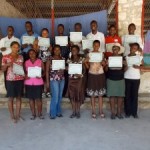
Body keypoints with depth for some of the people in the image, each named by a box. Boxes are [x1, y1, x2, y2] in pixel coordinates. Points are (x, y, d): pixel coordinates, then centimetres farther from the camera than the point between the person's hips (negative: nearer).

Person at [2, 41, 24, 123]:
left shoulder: (21, 57, 8)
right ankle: (12, 115, 13)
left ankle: (18, 114, 17)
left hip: (20, 79, 3)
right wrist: (7, 65, -20)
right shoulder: (6, 57, -1)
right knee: (11, 98, 3)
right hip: (10, 80, -3)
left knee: (19, 97, 7)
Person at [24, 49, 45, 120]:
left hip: (38, 83, -2)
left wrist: (40, 75, -15)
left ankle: (40, 113, 13)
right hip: (29, 83, 2)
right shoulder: (26, 62, 7)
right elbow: (24, 72, 11)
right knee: (31, 98, 5)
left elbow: (43, 71, 5)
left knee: (38, 98, 0)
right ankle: (33, 114, 16)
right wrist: (25, 76, -10)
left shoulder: (40, 61, 3)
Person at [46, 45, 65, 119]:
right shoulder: (50, 59, -1)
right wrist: (47, 81, -5)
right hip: (54, 79, -4)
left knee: (60, 97, 10)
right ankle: (53, 113, 5)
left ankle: (58, 112, 21)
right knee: (55, 97, -7)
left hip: (62, 79, 5)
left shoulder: (62, 59, 10)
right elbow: (47, 70, -1)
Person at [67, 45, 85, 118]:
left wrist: (80, 74, -18)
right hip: (71, 79, 2)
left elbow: (84, 69, -2)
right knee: (72, 96, 3)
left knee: (79, 95, 0)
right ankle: (74, 112, 12)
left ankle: (78, 111, 12)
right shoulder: (69, 60, 8)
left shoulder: (81, 59, 0)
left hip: (79, 79, -2)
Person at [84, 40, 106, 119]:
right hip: (92, 75, -1)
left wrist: (103, 63, -15)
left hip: (100, 75, 1)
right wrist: (85, 62, -19)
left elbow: (104, 65, 6)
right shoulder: (89, 54, -1)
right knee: (92, 94, 3)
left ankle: (101, 111, 13)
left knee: (100, 94, 4)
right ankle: (93, 111, 12)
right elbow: (87, 67, -1)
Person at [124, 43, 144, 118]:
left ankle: (134, 112, 13)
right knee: (127, 95, 3)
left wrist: (138, 67, -14)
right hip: (127, 78, 0)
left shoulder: (140, 57, 4)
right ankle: (128, 112, 13)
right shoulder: (126, 57, 1)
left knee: (135, 95, 4)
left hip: (136, 78, 1)